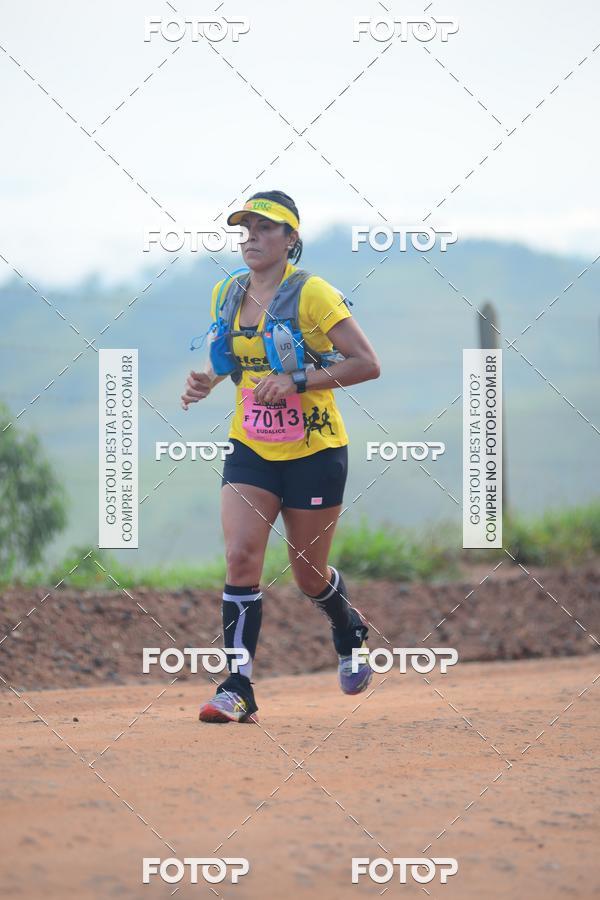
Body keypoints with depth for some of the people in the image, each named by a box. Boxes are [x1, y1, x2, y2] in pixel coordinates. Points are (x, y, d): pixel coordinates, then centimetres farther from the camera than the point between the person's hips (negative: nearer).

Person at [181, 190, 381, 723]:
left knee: (309, 574, 7)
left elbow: (367, 364, -15)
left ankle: (351, 633, 42)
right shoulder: (227, 295, 5)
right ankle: (238, 690, -13)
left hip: (314, 452, -4)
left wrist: (298, 381, -24)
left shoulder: (311, 294, -13)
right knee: (240, 557, -15)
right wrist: (208, 381, -1)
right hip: (251, 451, 4)